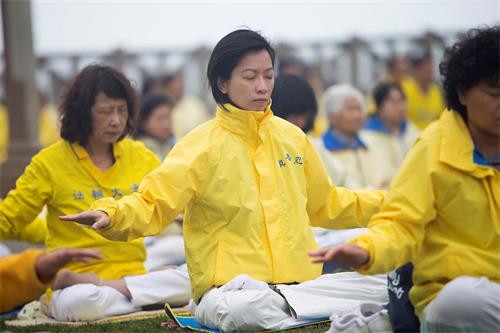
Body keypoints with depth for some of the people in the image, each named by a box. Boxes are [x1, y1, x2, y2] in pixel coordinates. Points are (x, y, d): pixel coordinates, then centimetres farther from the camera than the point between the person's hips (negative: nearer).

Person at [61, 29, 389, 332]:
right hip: (233, 289, -6)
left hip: (303, 281, 6)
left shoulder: (292, 137, 13)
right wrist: (111, 214, -33)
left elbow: (325, 205, 27)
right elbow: (152, 204, -12)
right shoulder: (202, 146, -4)